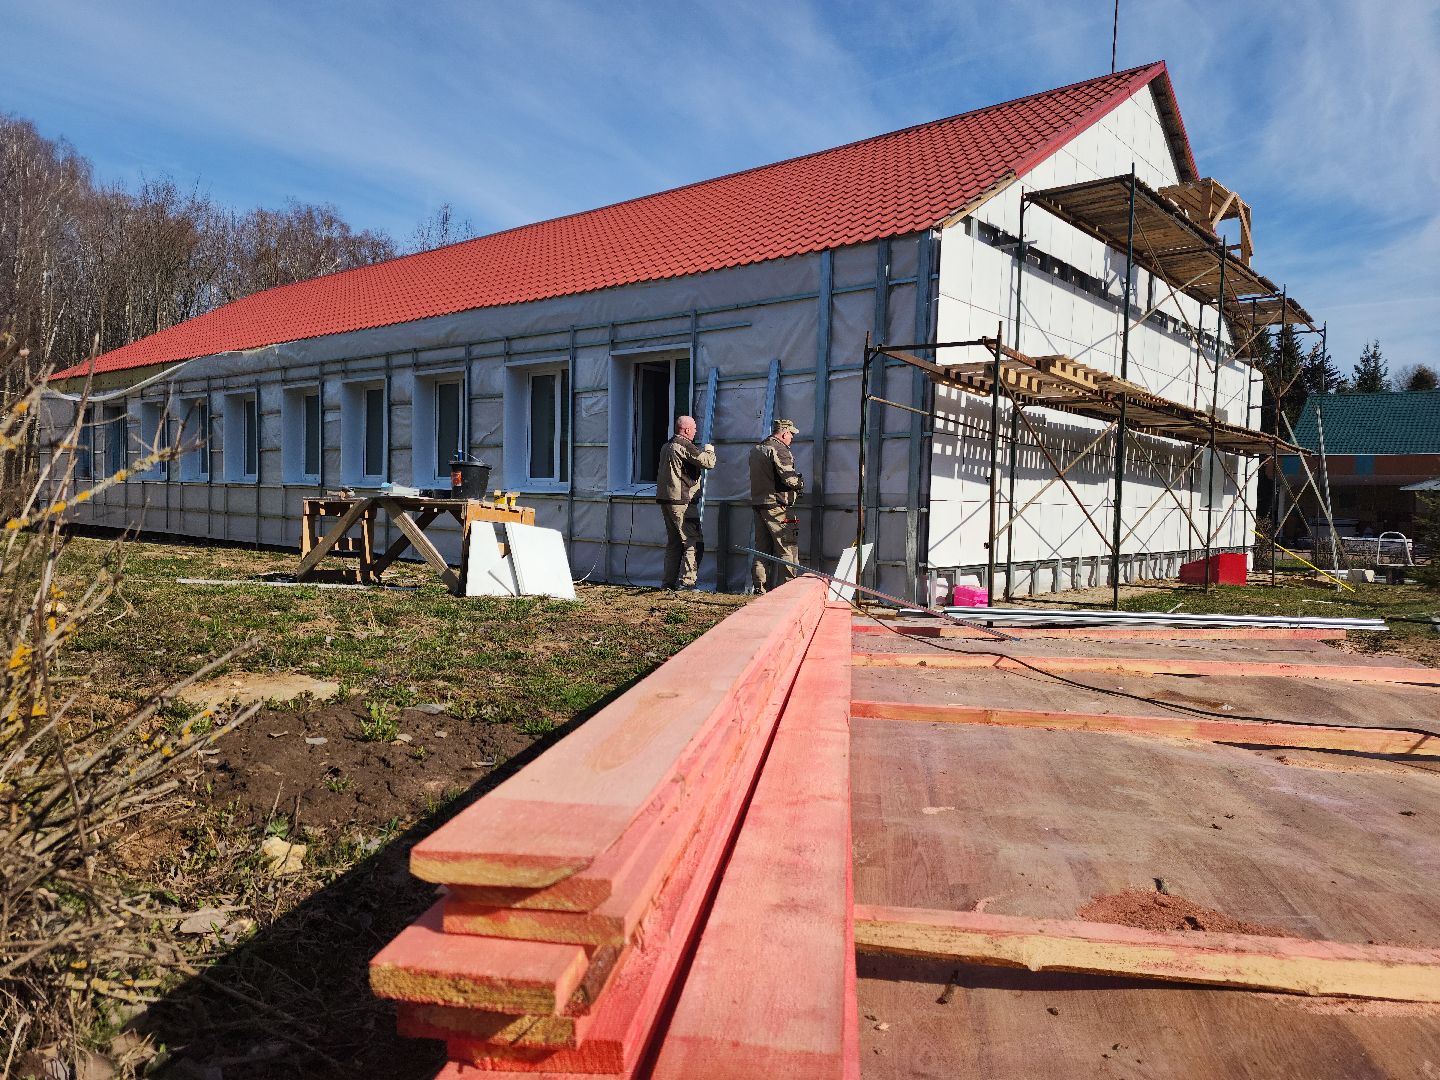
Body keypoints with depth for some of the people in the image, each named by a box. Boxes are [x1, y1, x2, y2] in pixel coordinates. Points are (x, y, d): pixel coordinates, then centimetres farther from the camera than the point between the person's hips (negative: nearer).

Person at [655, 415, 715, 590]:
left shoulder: (667, 446, 16)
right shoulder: (685, 446, -13)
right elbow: (708, 462, -17)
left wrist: (702, 451, 19)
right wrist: (709, 450, 4)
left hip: (665, 500, 9)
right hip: (681, 502, -9)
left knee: (673, 542, 15)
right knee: (693, 543, -5)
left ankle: (669, 581, 17)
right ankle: (686, 582, -9)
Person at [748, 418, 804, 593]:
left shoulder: (756, 450, 18)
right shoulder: (779, 450, -10)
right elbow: (789, 478, -19)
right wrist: (800, 483, 2)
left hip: (757, 503, 9)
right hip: (775, 505, -9)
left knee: (762, 549, 12)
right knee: (788, 548, -4)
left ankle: (760, 588, 13)